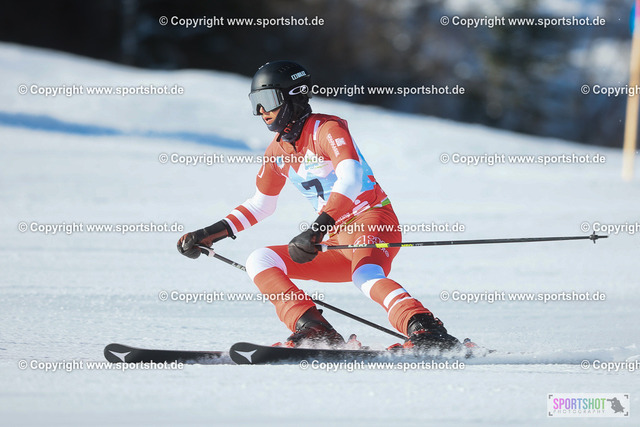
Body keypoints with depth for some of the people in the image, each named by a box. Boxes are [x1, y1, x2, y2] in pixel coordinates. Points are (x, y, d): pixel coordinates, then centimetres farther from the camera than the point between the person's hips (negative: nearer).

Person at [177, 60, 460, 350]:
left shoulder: (327, 129, -11)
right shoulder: (278, 150, 12)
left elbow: (351, 178, -28)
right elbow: (261, 205, 26)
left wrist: (317, 230, -39)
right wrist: (213, 233, 18)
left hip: (372, 221, -8)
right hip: (337, 239, 8)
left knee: (365, 275, -39)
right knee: (260, 261, -2)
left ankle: (426, 332, -55)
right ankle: (316, 334, -19)